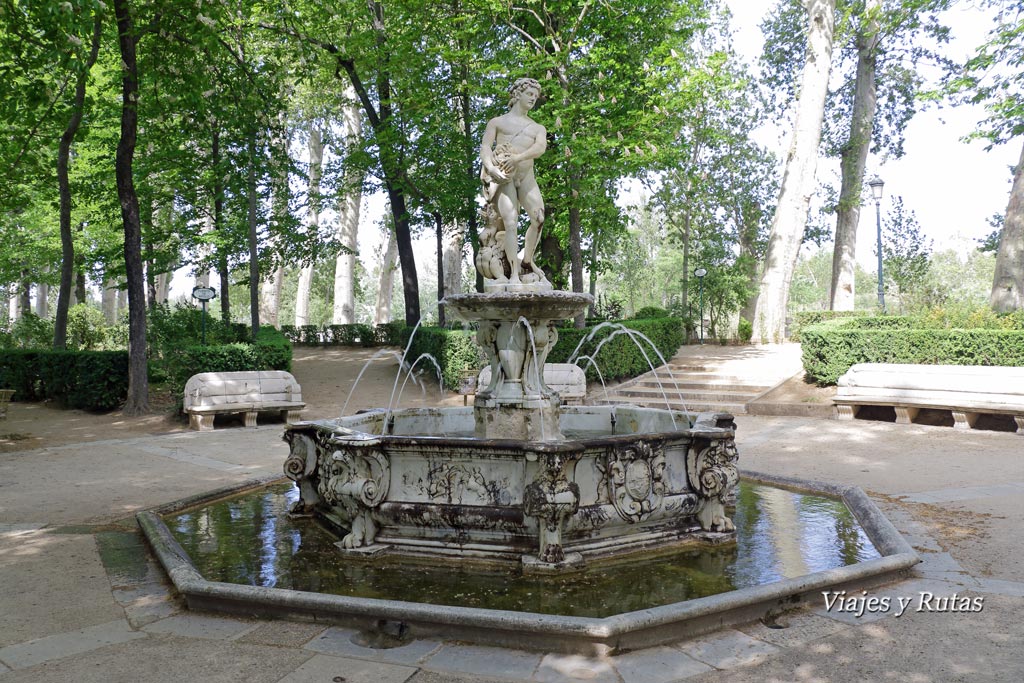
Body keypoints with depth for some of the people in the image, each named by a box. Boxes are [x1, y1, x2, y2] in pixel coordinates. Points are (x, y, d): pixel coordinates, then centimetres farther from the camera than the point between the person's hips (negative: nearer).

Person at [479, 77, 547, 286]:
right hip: (502, 176, -3)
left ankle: (527, 262, -1)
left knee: (538, 217, -18)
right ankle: (514, 272, -21)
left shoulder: (538, 128, 22)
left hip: (526, 176, 3)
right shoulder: (498, 122, 17)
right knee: (510, 221, -18)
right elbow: (485, 147, 3)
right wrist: (491, 168, -19)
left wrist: (517, 158, -20)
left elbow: (540, 148, -1)